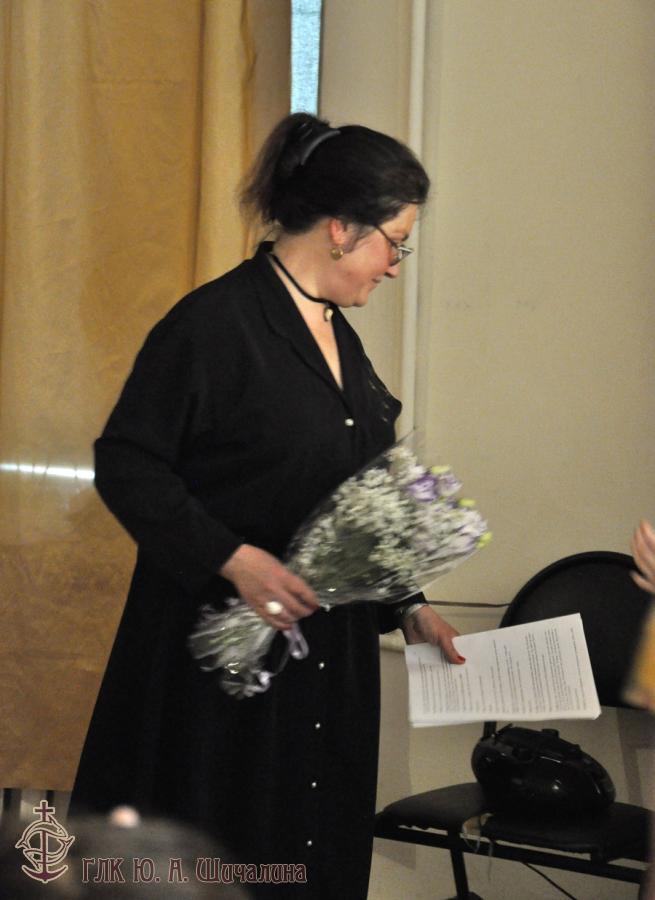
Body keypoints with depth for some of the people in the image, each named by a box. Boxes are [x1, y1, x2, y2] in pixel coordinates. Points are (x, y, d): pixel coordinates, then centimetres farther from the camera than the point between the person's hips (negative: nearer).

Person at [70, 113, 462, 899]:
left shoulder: (340, 337, 12)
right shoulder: (215, 323, -14)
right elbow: (125, 466, -16)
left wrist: (404, 609, 14)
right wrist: (234, 559, -24)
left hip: (328, 657, 8)